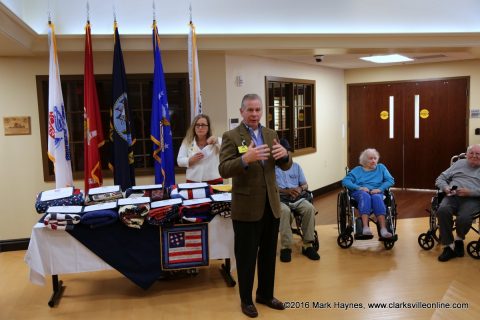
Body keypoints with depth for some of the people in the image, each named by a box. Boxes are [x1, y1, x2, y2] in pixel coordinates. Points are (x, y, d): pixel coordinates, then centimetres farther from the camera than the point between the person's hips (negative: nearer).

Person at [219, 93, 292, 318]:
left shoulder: (271, 134, 8)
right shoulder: (231, 136, -8)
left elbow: (285, 166, 6)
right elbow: (224, 170, -18)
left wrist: (284, 155, -18)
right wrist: (245, 159, -36)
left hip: (271, 204, 5)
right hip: (246, 207, -5)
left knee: (268, 254, 17)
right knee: (246, 256, 8)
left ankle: (265, 294, 35)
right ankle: (246, 300, 26)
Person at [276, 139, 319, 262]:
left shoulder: (296, 166, 19)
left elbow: (305, 185, 16)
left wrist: (300, 189, -9)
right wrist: (287, 191, -19)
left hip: (298, 198, 4)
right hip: (280, 199, -3)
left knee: (309, 208, -28)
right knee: (285, 211, -37)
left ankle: (307, 245, -21)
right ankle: (286, 247, -30)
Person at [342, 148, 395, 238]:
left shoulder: (381, 167, 25)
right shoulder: (357, 169, 21)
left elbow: (390, 180, 10)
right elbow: (345, 181, 5)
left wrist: (380, 189, -9)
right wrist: (359, 187, -12)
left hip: (376, 192, 1)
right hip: (359, 192, -1)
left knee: (377, 198, -36)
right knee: (365, 196, -37)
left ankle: (383, 229, -49)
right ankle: (365, 228, -52)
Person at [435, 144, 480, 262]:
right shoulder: (460, 163, 24)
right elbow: (440, 178, 19)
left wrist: (470, 192, -15)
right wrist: (445, 188, -2)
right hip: (452, 196, 2)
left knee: (463, 218, -35)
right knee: (442, 211, -32)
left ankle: (459, 239, 0)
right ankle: (448, 246, -20)